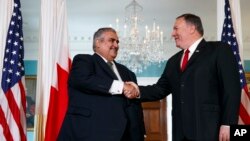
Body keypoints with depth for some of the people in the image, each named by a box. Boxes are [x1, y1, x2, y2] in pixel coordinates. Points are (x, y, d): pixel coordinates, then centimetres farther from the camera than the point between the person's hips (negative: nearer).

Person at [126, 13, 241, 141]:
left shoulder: (219, 50, 1)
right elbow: (161, 88, 14)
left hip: (210, 130, -5)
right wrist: (139, 91, -3)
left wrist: (228, 124, -15)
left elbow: (231, 89, -7)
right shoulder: (173, 61, 21)